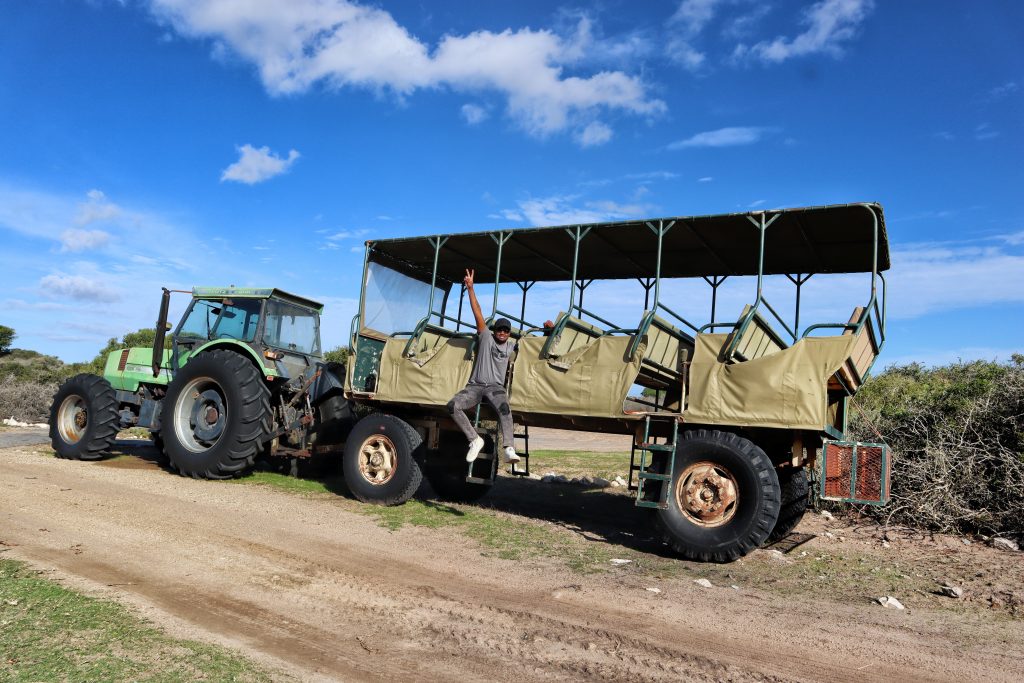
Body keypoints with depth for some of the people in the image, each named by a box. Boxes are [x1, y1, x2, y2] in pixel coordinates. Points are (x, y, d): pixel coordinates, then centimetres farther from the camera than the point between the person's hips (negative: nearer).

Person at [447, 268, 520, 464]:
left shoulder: (511, 346, 20)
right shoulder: (486, 337, 12)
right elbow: (478, 313, 7)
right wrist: (470, 288, 3)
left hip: (495, 387, 0)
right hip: (475, 386, 0)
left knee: (504, 407, -35)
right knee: (453, 405, -27)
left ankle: (508, 448, -46)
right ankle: (474, 440, -18)